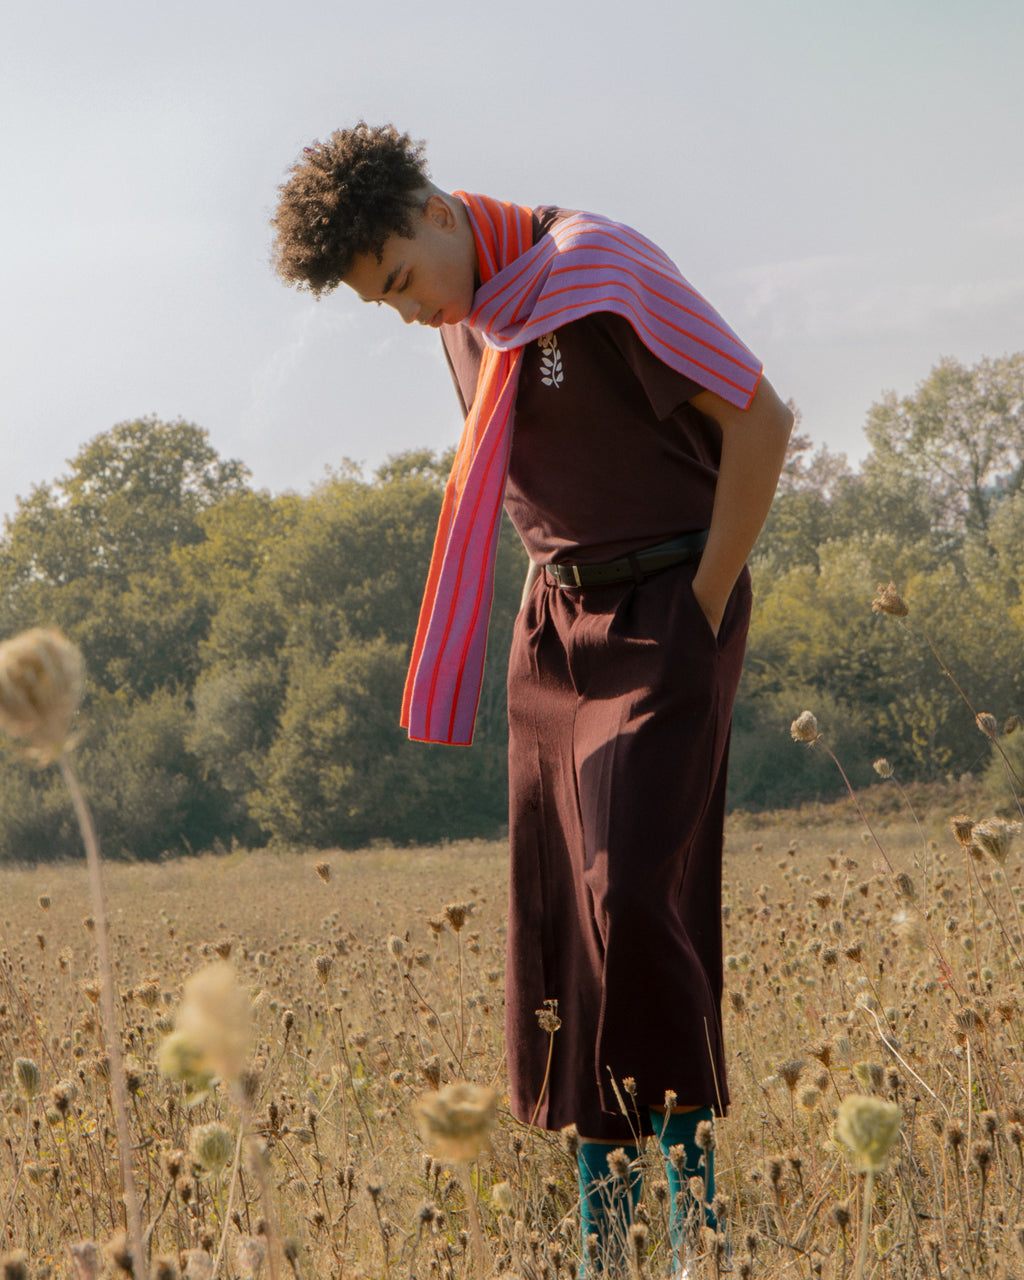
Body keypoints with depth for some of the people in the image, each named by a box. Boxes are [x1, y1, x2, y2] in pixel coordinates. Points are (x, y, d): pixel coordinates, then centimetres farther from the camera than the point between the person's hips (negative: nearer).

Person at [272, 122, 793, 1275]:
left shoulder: (601, 271, -18)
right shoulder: (462, 312, 7)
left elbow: (760, 421, -15)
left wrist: (702, 607, -12)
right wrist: (558, 594, 11)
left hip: (667, 607, -7)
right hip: (554, 616, 7)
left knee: (634, 892, -16)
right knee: (555, 910, 3)